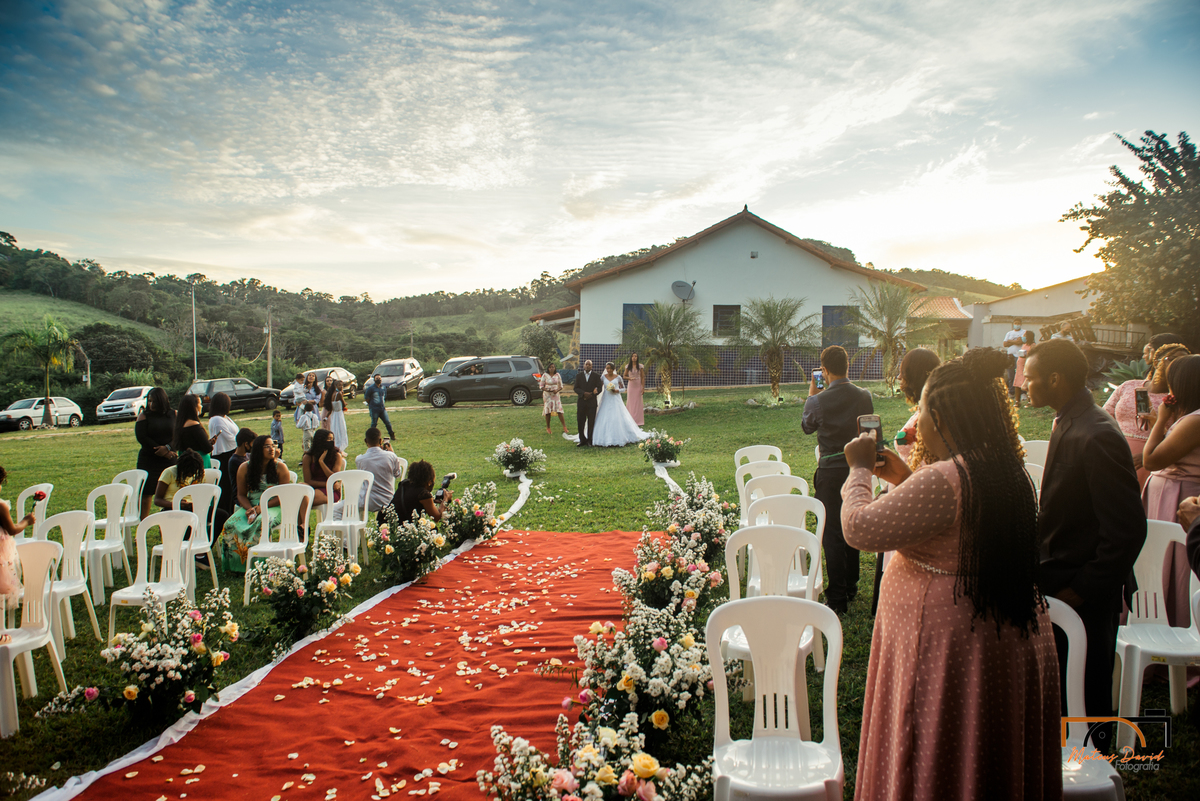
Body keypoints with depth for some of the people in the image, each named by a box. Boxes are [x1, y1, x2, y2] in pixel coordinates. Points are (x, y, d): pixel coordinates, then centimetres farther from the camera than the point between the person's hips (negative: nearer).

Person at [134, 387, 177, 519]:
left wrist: (167, 448, -16)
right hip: (148, 459, -1)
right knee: (146, 491, -2)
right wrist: (159, 450, -10)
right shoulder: (144, 415, 2)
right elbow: (141, 437, -6)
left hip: (169, 459, 1)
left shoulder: (173, 414, 6)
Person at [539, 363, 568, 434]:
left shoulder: (557, 375, 5)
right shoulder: (545, 375, 0)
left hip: (556, 394, 1)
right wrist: (546, 390, -18)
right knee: (547, 411, 1)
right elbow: (541, 385, 1)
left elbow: (561, 386, 7)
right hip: (547, 395, -1)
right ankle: (548, 428, 13)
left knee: (559, 411, -8)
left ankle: (564, 427, -5)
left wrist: (557, 390, -13)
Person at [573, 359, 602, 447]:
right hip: (581, 401, 1)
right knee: (580, 422, 0)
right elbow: (576, 388, 2)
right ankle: (582, 440, 12)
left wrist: (592, 394, -14)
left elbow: (599, 389, 2)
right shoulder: (578, 375, 8)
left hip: (592, 402, -1)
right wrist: (584, 393, -15)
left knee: (591, 422, 1)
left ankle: (589, 441, 10)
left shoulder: (596, 376, 5)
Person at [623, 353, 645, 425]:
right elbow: (624, 376, 8)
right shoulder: (628, 366, 2)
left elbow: (643, 377, 1)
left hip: (638, 386, 0)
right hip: (631, 385, 1)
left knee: (638, 402, 0)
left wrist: (643, 387, -4)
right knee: (631, 402, 1)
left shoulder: (640, 366, 0)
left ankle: (638, 420, 6)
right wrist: (630, 378, -12)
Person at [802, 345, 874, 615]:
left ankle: (837, 597, 6)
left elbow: (806, 426, 6)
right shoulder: (864, 396, -6)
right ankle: (851, 587, 31)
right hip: (859, 469, 4)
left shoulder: (818, 401, -16)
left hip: (831, 473, -4)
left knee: (832, 534, 3)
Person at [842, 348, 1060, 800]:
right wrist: (905, 480, 17)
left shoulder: (942, 480, -26)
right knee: (993, 763, 21)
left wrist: (859, 468, -3)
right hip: (1013, 642, 9)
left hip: (949, 647, -9)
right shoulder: (1010, 474, 4)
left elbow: (859, 529, -19)